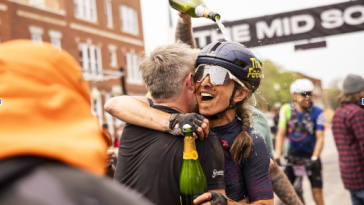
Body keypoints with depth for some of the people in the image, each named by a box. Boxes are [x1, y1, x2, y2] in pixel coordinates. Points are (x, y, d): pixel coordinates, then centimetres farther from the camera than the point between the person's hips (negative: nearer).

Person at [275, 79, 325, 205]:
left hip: (311, 154, -1)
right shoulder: (286, 109, -10)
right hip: (293, 153, 1)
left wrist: (314, 158, -26)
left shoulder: (317, 112, -13)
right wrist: (277, 157, -20)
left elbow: (320, 137, -15)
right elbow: (281, 134, -12)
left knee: (317, 190, -3)